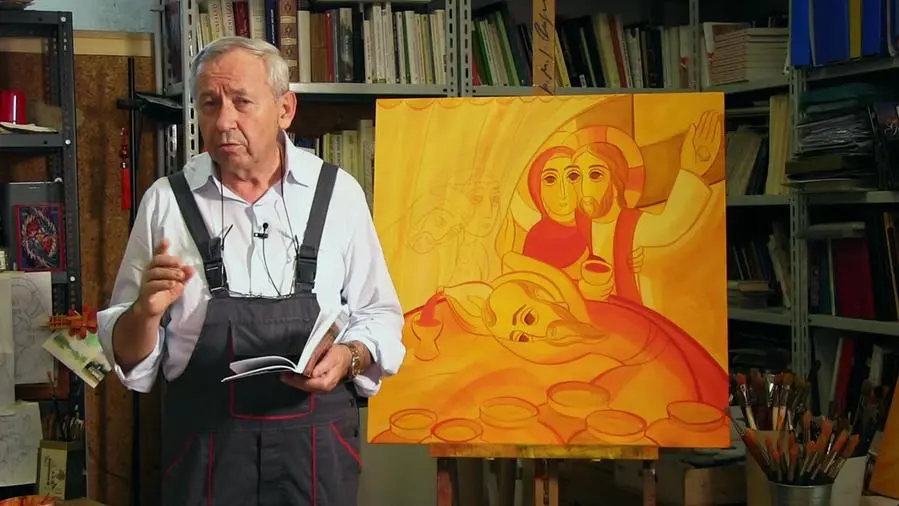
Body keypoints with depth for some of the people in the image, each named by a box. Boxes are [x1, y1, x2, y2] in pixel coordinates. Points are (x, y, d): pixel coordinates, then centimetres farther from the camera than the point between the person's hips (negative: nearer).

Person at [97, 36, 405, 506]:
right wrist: (146, 311, -18)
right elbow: (127, 356, 2)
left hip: (316, 442, 0)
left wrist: (349, 357, -13)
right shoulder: (166, 202, -2)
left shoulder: (337, 193, -2)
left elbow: (378, 314, 6)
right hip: (203, 445, 0)